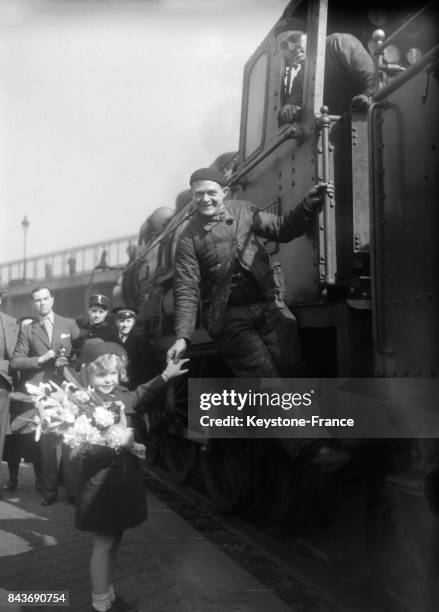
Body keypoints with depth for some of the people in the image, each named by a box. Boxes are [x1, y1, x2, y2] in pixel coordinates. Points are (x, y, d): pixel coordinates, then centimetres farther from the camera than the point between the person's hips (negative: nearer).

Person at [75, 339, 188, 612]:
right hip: (101, 485, -7)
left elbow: (138, 396, 25)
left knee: (114, 541, 19)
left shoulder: (119, 394, 3)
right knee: (104, 544, 4)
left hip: (124, 480, 7)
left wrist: (165, 376, 25)